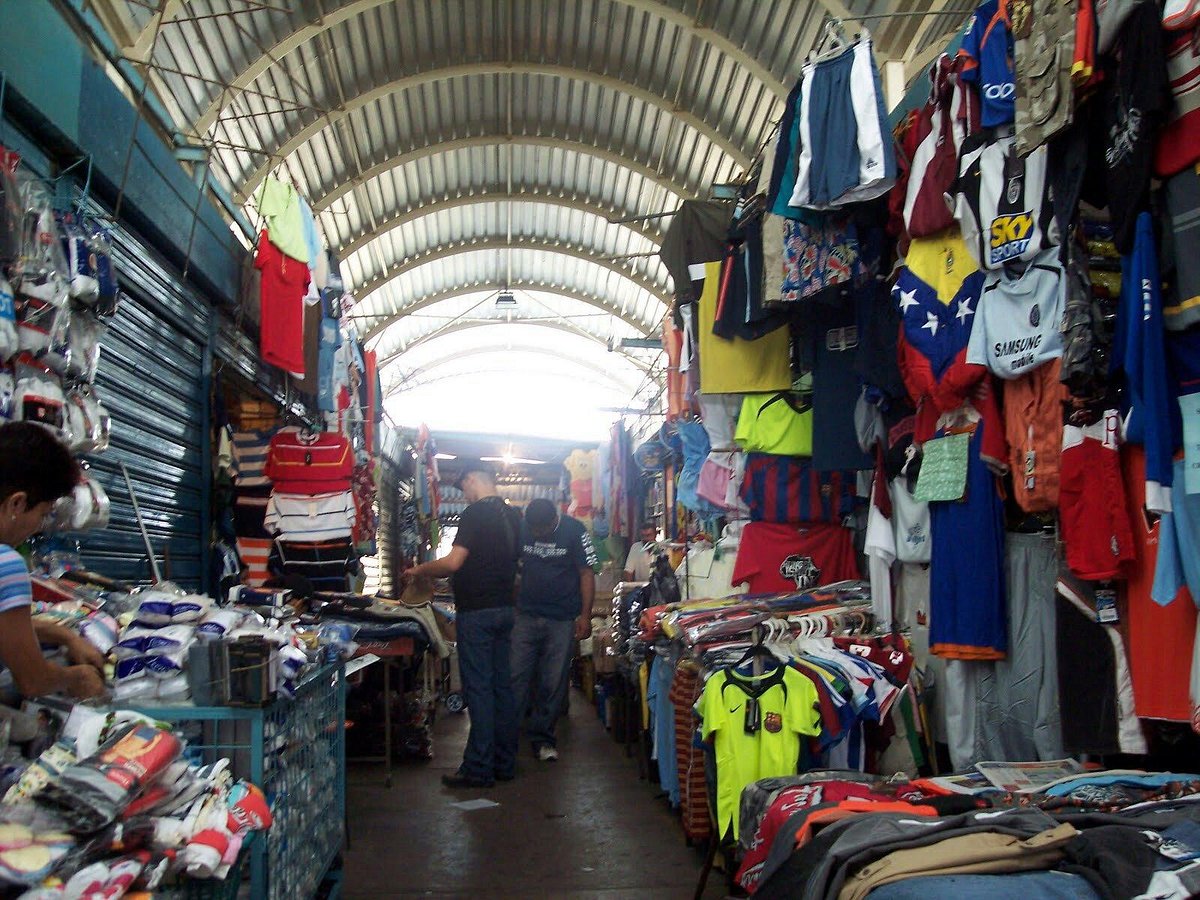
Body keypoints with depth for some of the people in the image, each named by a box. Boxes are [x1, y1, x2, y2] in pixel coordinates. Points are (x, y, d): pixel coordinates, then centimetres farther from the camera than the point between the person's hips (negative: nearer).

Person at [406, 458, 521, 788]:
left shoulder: (476, 513, -13)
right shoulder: (512, 515, 11)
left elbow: (453, 562, -20)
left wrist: (419, 570, -4)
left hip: (477, 612, -8)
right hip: (504, 608, 8)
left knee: (478, 688, -5)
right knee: (502, 685, 11)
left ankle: (478, 769, -2)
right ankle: (504, 763, 17)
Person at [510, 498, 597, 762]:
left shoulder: (575, 532, -8)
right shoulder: (520, 530, -1)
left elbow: (587, 574, -4)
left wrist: (585, 616, -8)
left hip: (562, 620, -2)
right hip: (525, 616, 2)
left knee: (553, 683, 3)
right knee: (515, 677, -2)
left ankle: (542, 739, 15)